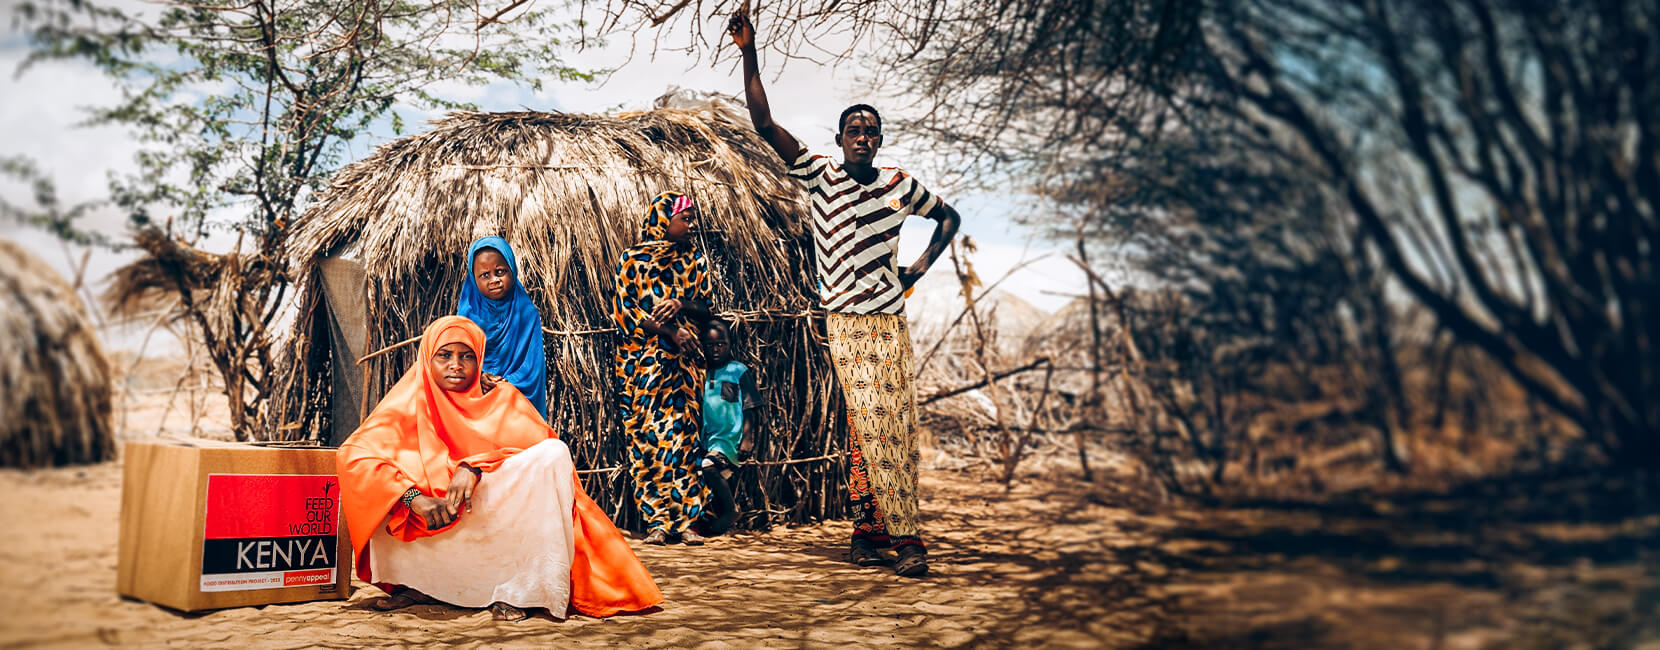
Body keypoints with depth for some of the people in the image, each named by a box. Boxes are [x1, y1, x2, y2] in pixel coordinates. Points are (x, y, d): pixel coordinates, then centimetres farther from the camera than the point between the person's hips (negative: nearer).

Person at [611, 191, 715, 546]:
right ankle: (656, 520, 3)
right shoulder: (632, 259, 2)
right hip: (641, 360, -2)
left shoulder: (693, 259, 11)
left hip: (682, 358, 2)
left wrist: (681, 305, -11)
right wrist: (669, 332, -12)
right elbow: (625, 309, -4)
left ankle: (685, 519, 1)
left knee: (683, 434, -1)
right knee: (645, 435, -3)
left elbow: (706, 309, 10)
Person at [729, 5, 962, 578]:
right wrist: (749, 56, -15)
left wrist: (918, 269, 5)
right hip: (843, 322, 0)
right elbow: (764, 125, -7)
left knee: (894, 427, -2)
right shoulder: (819, 174, 1)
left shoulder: (899, 186, 3)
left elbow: (949, 217, 17)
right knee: (865, 426, 0)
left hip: (887, 322, 1)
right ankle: (903, 534, 7)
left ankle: (873, 524, 6)